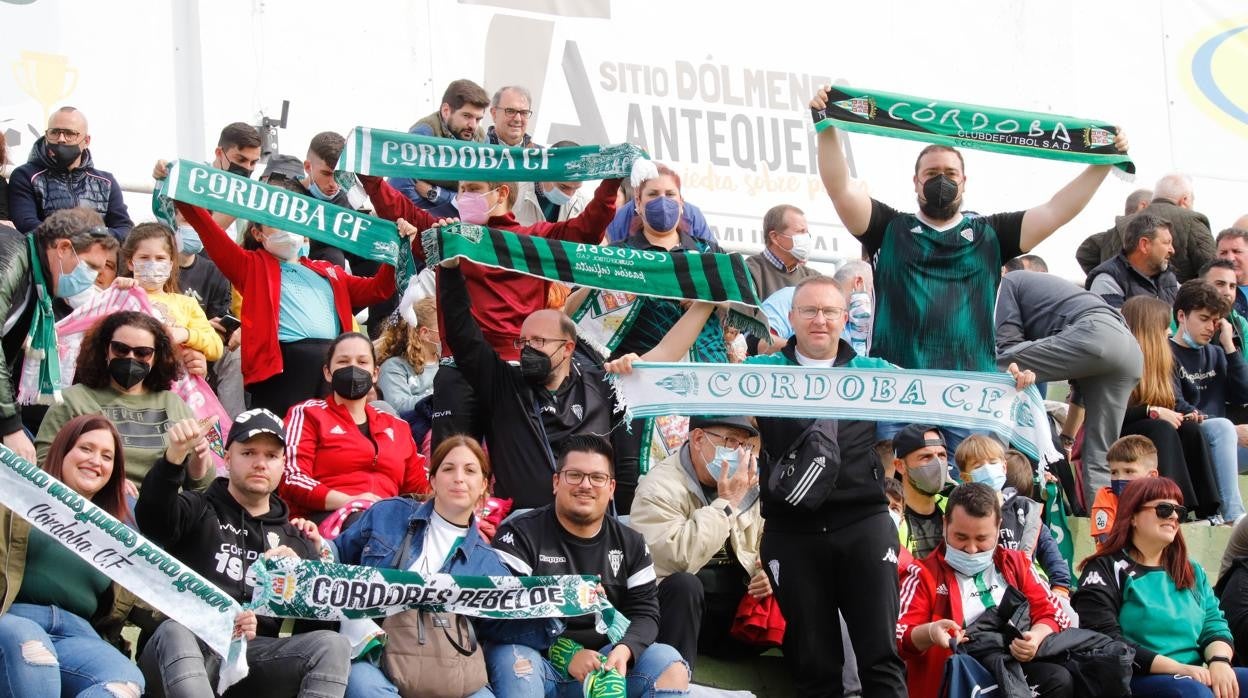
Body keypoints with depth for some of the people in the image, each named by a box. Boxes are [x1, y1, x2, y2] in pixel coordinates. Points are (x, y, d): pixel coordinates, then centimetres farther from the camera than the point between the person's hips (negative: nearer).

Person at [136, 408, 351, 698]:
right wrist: (174, 457, -27)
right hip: (187, 651, -3)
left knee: (332, 644, -22)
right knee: (175, 632, -36)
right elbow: (153, 517, -9)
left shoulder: (295, 540, 25)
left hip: (258, 653, 3)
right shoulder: (198, 511, 16)